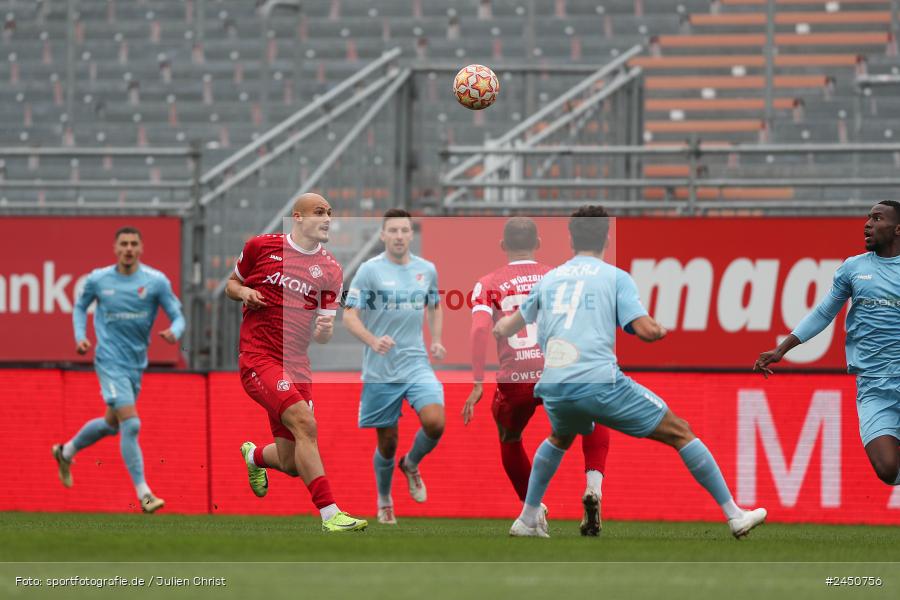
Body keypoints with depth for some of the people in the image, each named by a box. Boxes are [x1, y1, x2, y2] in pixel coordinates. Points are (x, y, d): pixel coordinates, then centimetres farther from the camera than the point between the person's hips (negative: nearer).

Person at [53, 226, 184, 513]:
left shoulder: (156, 281, -4)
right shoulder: (98, 279, -3)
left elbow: (177, 316, -2)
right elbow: (80, 307, 15)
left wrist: (174, 332, -25)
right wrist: (80, 337, -1)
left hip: (136, 364, 4)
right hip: (110, 361, -4)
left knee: (112, 423, 20)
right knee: (130, 425, -17)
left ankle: (66, 452, 47)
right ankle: (143, 492, -12)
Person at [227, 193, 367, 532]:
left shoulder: (330, 271, 6)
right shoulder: (261, 247, 0)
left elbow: (321, 336, 8)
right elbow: (231, 285, 15)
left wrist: (324, 329, -15)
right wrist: (243, 292, -8)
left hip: (296, 364, 5)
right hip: (258, 359, -5)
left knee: (291, 465, 7)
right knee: (305, 423, -27)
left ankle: (254, 455, 44)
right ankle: (330, 514, -27)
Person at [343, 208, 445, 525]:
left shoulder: (427, 270, 6)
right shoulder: (369, 270, -6)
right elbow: (349, 315, -8)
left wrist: (436, 341, 6)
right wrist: (373, 341, -25)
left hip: (416, 364, 2)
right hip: (379, 370, -2)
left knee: (435, 422, -21)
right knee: (387, 443, 4)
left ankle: (411, 464, 11)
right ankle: (384, 500, 32)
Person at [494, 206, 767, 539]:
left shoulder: (549, 279, 18)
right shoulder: (615, 277, 6)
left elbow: (504, 329, 30)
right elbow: (645, 330, -6)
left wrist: (503, 325, 54)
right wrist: (662, 330, 18)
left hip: (554, 386, 5)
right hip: (600, 383, -5)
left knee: (560, 439, 39)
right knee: (681, 433, 7)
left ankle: (527, 520, 37)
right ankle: (734, 515, 3)